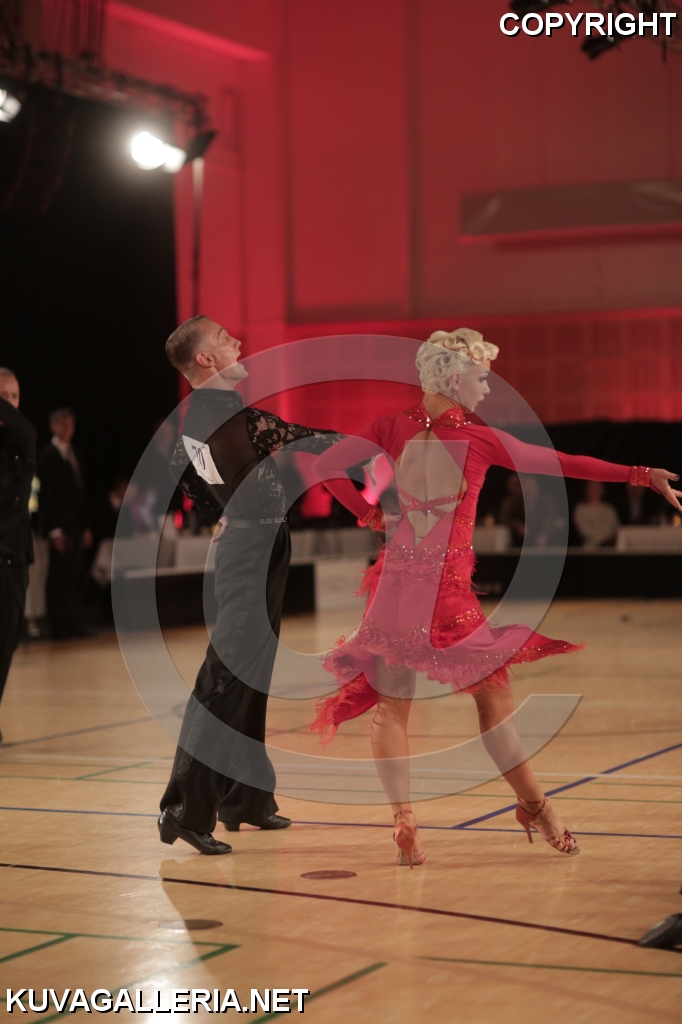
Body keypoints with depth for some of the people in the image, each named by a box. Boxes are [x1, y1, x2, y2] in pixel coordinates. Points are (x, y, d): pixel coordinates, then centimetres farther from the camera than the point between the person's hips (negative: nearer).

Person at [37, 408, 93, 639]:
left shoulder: (74, 455, 16)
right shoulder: (48, 455, -6)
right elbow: (46, 496, -10)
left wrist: (85, 527, 12)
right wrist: (54, 530, -15)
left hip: (75, 526, 6)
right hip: (60, 527, -6)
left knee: (72, 577, 6)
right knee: (58, 577, -3)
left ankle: (72, 623, 9)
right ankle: (58, 626, -1)